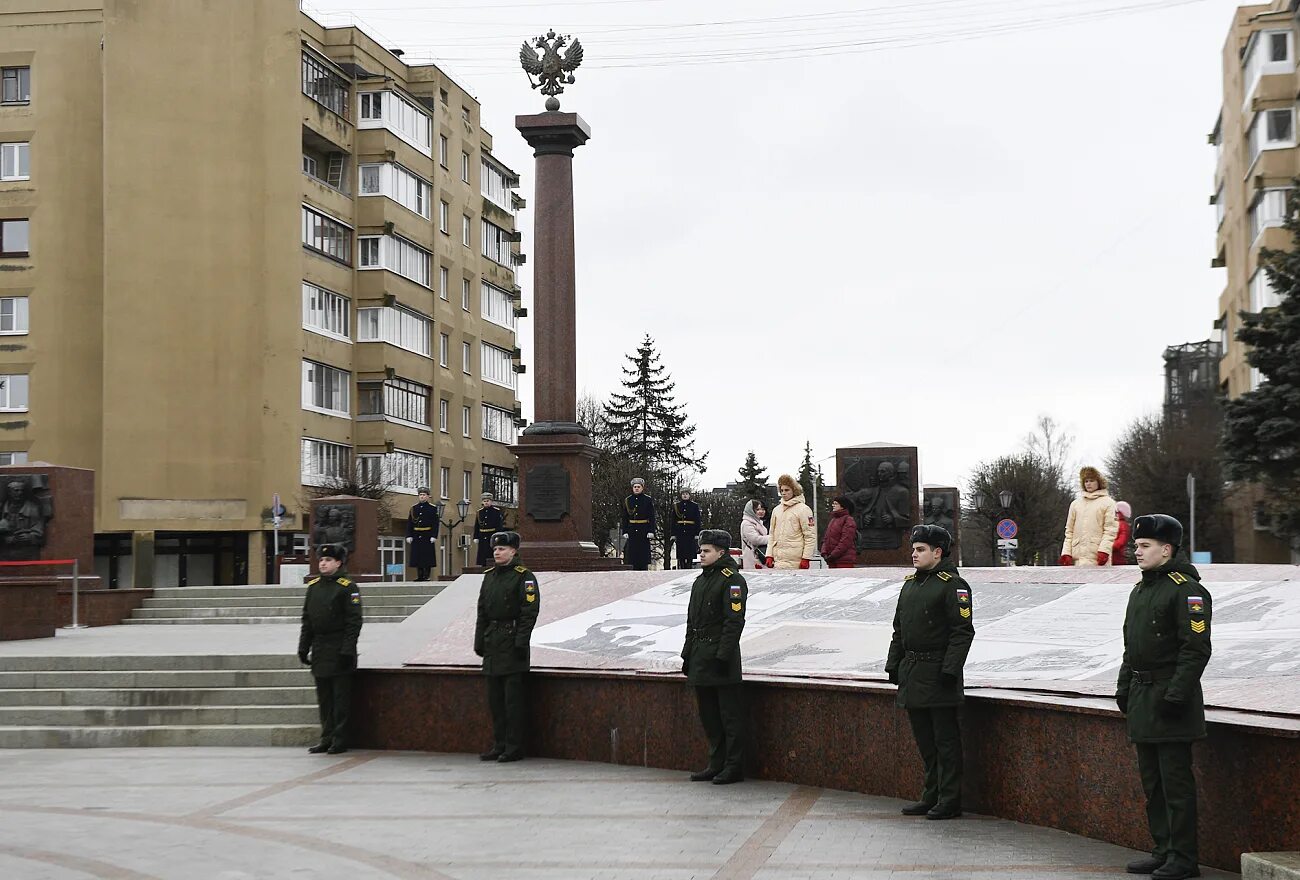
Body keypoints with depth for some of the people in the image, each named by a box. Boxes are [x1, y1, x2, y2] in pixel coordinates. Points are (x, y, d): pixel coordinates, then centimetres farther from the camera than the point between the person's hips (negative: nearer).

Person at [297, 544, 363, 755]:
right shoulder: (313, 586, 12)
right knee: (324, 698, 9)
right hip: (320, 651, 6)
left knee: (341, 697, -3)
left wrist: (347, 651, -16)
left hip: (339, 651, -6)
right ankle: (327, 738, 15)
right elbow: (307, 620, 16)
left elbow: (354, 621, -10)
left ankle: (340, 740, 2)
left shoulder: (348, 587, -7)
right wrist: (303, 648, 11)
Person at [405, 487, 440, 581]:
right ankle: (420, 576, 8)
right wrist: (409, 536, 1)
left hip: (427, 536, -3)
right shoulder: (413, 508, 10)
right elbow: (409, 523, 10)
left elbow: (436, 523, -3)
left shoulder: (432, 508, 0)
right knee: (417, 556, 3)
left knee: (427, 555, -4)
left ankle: (426, 576, 1)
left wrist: (434, 536, -12)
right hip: (416, 536, 3)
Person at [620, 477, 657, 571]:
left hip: (644, 530, -2)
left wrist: (651, 531, -9)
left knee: (644, 553, -2)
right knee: (632, 553, 0)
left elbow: (652, 517, -1)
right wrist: (625, 532, 0)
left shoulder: (648, 500, 2)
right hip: (632, 531, 2)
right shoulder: (627, 500, 8)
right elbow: (624, 518, 8)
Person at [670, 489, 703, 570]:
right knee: (681, 554, 0)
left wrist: (697, 534, -4)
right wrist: (673, 535, 2)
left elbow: (698, 521, 3)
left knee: (690, 553, -3)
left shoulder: (695, 506, 5)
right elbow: (673, 521, 8)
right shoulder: (676, 506, 8)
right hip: (680, 532, 1)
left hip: (691, 532, -1)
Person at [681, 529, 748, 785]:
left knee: (730, 715, -3)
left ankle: (733, 767, 2)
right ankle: (716, 764, 20)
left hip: (722, 659, -9)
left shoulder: (732, 580, -10)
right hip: (701, 660, 9)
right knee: (708, 715, 13)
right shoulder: (700, 581, 17)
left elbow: (734, 621, -16)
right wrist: (688, 654, 17)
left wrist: (723, 656, -20)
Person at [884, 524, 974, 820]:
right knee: (925, 740, 13)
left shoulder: (952, 585, -9)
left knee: (946, 740, -3)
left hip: (939, 674, -8)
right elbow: (899, 629, 21)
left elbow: (963, 631, -14)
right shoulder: (910, 584, 16)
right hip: (912, 674, 8)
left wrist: (950, 670, -19)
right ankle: (931, 796, 21)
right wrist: (893, 665, 15)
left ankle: (950, 801, 2)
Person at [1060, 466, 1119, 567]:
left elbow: (1110, 530, -2)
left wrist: (1104, 550, -15)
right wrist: (1066, 552, 5)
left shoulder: (1108, 502, 6)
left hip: (1097, 556, -4)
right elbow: (1069, 531, 16)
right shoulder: (1075, 503, 19)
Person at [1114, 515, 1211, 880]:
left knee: (1175, 781, -5)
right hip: (1142, 700, 9)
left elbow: (1196, 649, -17)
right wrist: (1124, 688, 17)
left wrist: (1176, 694, -21)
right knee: (1151, 780, 13)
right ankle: (1163, 850, 21)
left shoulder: (1186, 590, -12)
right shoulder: (1140, 590, 17)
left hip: (1170, 700, -9)